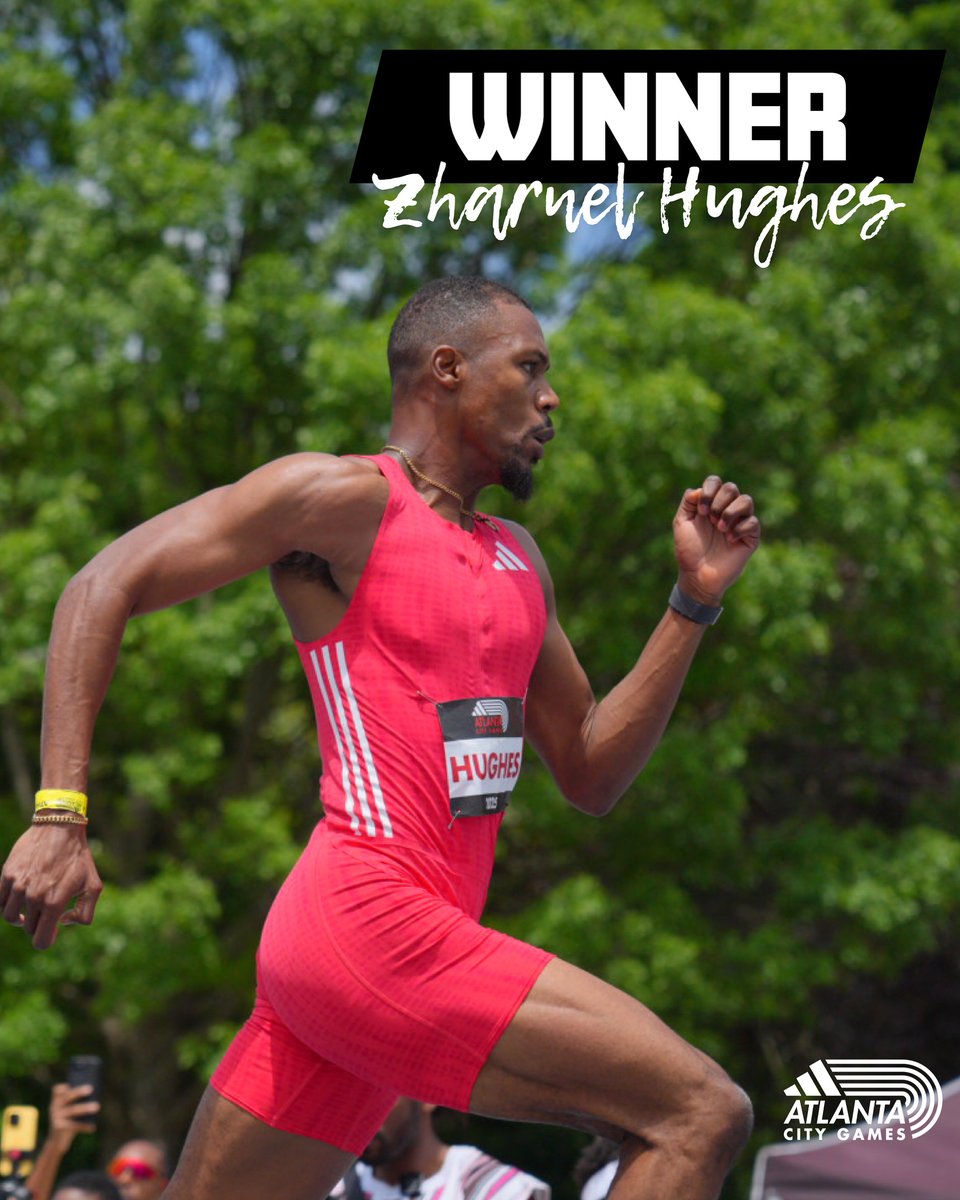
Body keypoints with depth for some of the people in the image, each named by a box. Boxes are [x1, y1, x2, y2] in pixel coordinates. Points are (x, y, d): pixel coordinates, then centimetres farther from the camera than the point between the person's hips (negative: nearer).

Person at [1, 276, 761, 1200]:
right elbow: (103, 589, -6)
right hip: (369, 921, -9)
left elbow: (590, 775, 23)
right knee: (702, 1114, -15)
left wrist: (694, 601, 14)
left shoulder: (517, 562, 21)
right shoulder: (344, 500, -3)